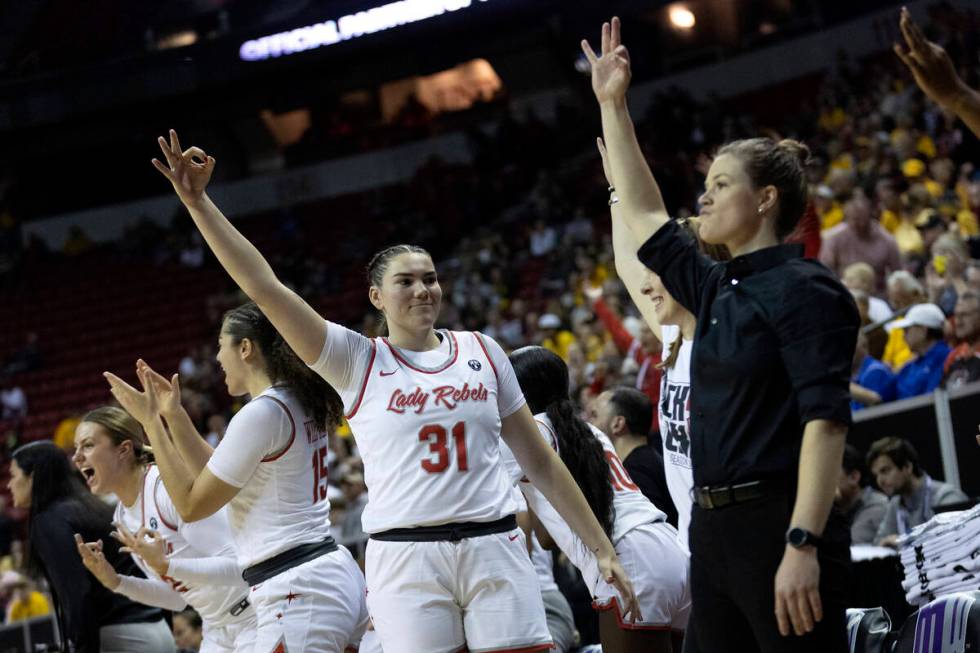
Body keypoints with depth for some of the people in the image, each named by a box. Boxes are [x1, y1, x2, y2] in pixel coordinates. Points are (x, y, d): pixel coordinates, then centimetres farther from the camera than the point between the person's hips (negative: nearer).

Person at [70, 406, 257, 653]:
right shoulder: (122, 515, 8)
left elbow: (237, 566, -24)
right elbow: (176, 597, 14)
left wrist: (165, 565, -34)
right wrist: (115, 581, 1)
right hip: (218, 632, 9)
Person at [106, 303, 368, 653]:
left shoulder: (260, 414, -14)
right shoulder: (298, 405, 14)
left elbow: (191, 504, -8)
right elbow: (218, 477, 22)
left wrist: (151, 422, -2)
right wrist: (173, 415, 19)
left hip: (297, 593, -10)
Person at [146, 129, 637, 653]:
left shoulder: (482, 353, 11)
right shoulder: (356, 361, 5)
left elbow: (539, 460, 14)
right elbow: (265, 287, -3)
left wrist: (602, 550, 12)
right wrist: (197, 202, -11)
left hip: (492, 549, 2)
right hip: (405, 560, -2)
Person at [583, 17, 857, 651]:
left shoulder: (804, 289, -8)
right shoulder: (717, 289, 16)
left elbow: (825, 419, -17)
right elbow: (644, 214, 28)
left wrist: (803, 545, -25)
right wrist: (613, 105, 28)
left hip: (778, 527, -9)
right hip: (713, 530, 9)